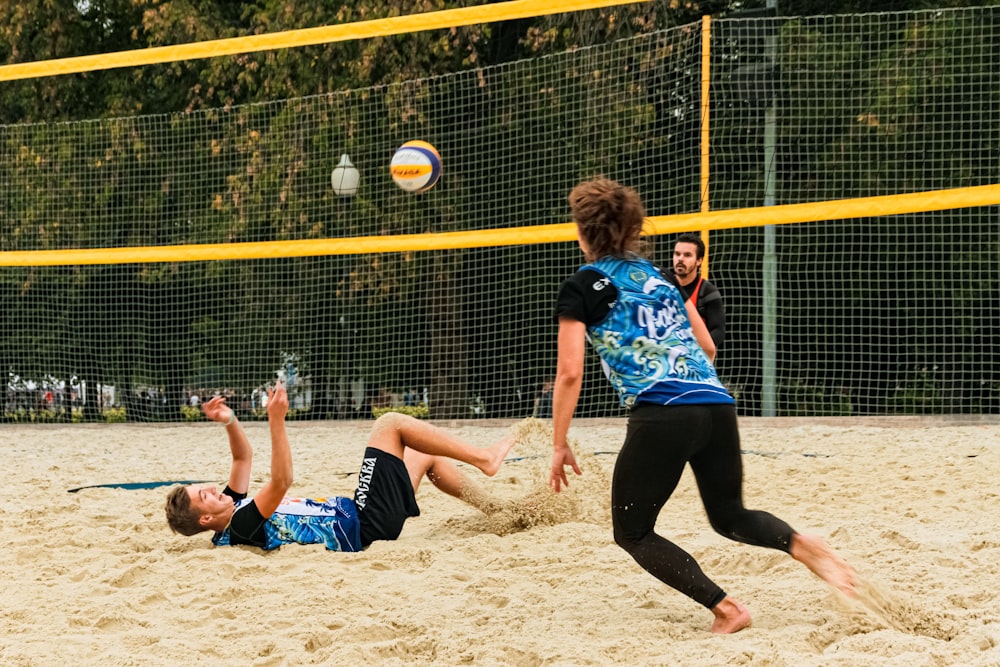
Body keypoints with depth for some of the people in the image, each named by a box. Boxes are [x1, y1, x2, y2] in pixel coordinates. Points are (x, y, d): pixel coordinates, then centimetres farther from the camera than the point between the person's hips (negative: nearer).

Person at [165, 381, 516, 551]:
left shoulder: (234, 510, 4)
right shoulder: (243, 525, -25)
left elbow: (244, 458, 14)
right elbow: (281, 481, -36)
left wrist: (229, 422, -4)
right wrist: (276, 420, -40)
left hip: (350, 513, 10)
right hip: (365, 525, -10)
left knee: (427, 456, 19)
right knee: (390, 423, -6)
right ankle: (484, 458, 3)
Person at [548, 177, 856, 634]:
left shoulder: (581, 287, 6)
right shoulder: (657, 275, 24)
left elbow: (570, 372, -2)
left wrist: (559, 445, 6)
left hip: (661, 414, -6)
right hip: (717, 404, 6)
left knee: (632, 533, 11)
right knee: (730, 516, 24)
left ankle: (725, 608, -7)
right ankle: (800, 544, -8)